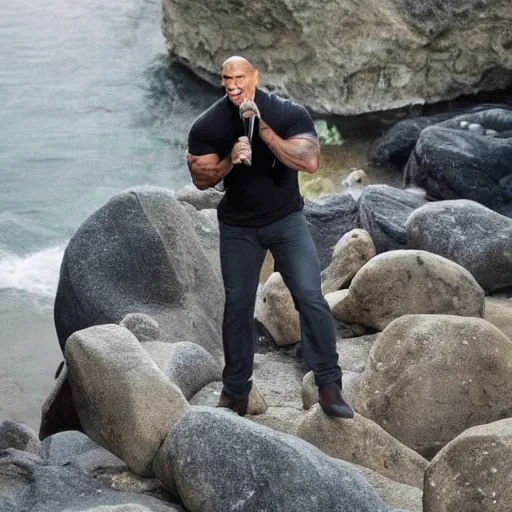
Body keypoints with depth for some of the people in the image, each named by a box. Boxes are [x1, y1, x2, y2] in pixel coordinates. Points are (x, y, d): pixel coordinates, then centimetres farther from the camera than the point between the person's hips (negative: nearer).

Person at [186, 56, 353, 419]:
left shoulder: (289, 114, -16)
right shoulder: (208, 126, -11)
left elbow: (310, 162, -27)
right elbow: (200, 179, -6)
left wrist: (263, 129, -34)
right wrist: (229, 161, -26)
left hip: (286, 219, -1)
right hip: (238, 226, 2)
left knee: (310, 297, -13)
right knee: (238, 306, 5)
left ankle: (329, 386, -6)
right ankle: (235, 392, 17)